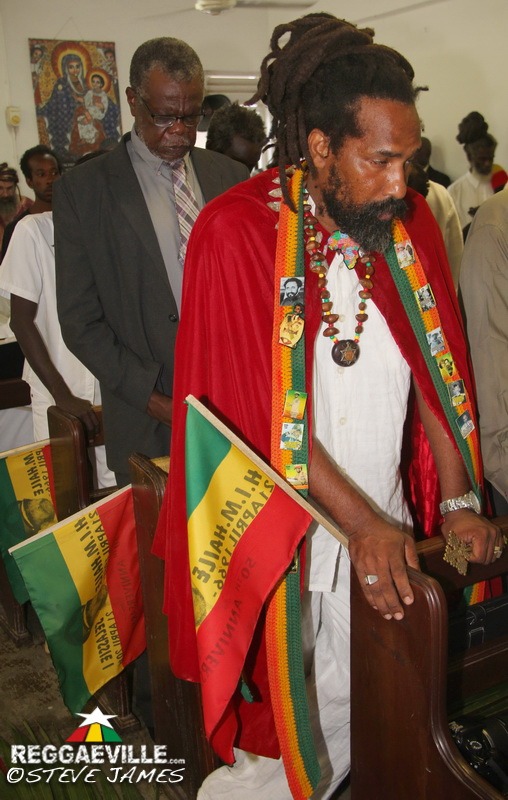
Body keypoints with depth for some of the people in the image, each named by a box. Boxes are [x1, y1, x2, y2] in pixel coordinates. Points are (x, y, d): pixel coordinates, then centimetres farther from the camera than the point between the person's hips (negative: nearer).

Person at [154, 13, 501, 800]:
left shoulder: (413, 221, -1)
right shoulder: (236, 232, -15)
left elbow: (436, 367, 3)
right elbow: (254, 409, -17)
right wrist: (361, 521, -18)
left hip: (383, 525, 4)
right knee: (281, 712, 12)